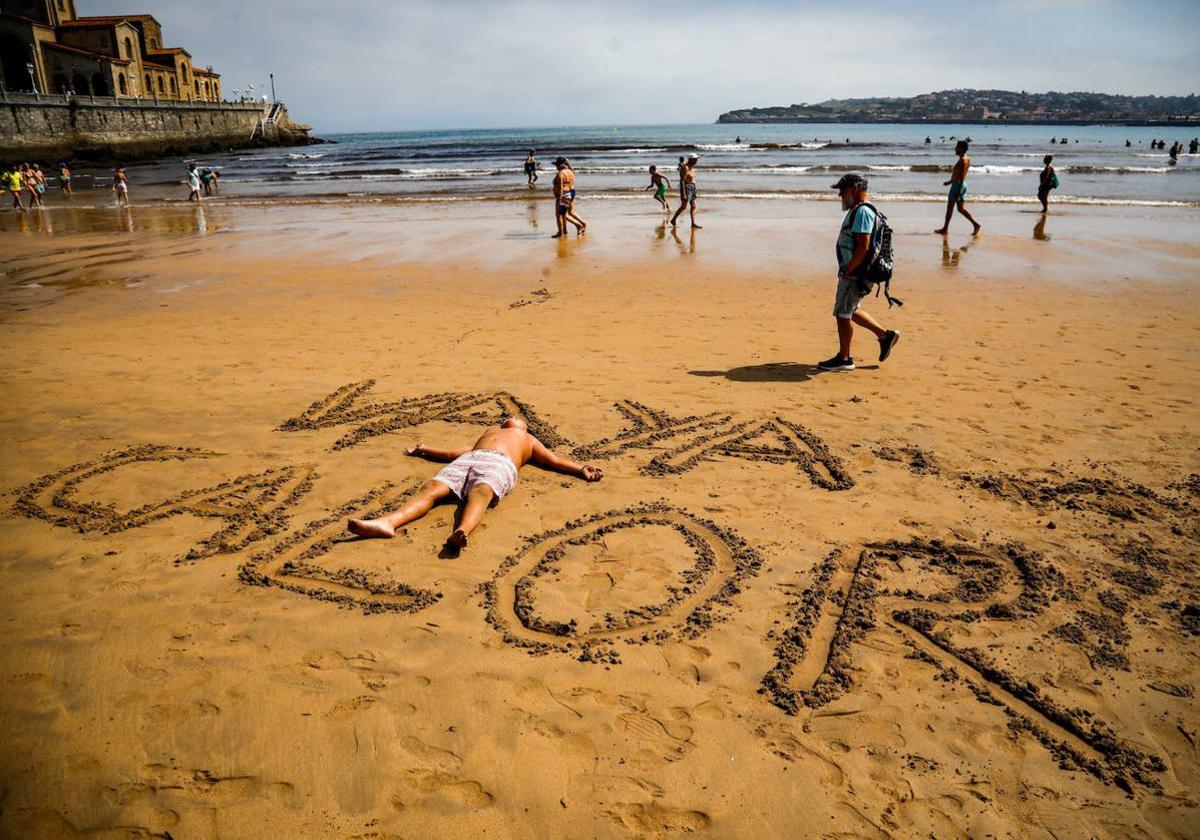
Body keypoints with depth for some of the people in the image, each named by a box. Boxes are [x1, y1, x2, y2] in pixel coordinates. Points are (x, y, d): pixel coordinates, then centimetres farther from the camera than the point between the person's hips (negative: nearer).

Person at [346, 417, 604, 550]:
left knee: (480, 492, -39)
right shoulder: (489, 432, 48)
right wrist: (424, 450, 39)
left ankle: (462, 532, -70)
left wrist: (581, 468, 11)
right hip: (468, 459, 4)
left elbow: (554, 460, 27)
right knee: (432, 487, -28)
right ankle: (388, 522, -53)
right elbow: (456, 453, 40)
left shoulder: (529, 440, 40)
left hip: (499, 464, -3)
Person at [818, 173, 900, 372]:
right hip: (852, 272, 11)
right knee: (850, 311, 20)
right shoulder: (856, 211, 15)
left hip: (855, 274, -11)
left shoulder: (862, 212, -18)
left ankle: (844, 359, 8)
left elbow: (863, 247, -25)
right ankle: (885, 335, 27)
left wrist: (847, 270, -22)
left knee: (842, 314, -2)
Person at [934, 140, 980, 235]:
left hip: (957, 185, -9)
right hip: (962, 185, 9)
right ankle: (975, 224, 0)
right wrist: (950, 182, 32)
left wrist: (959, 189, -26)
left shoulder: (963, 160, -15)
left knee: (950, 207, -1)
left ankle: (945, 228, 3)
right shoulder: (967, 159, 15)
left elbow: (962, 175, -21)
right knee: (961, 208, 7)